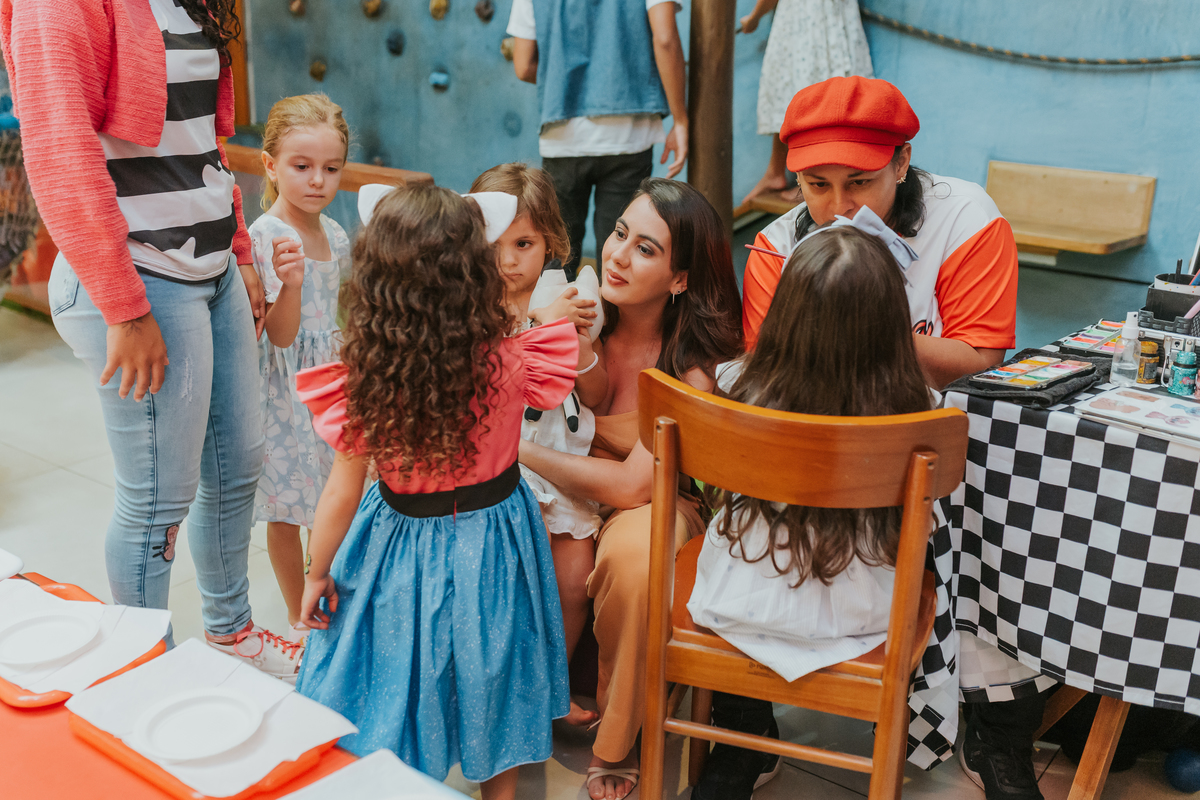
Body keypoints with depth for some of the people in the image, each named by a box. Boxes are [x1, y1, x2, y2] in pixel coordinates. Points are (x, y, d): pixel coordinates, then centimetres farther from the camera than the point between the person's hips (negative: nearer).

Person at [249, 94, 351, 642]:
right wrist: (290, 281, -39)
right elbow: (280, 334, -23)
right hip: (286, 387, -7)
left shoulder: (335, 235, 4)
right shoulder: (265, 236, -19)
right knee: (286, 512, 7)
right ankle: (299, 621, 23)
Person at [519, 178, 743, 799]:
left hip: (661, 504, -3)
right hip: (567, 488, 4)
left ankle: (614, 747, -11)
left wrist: (521, 449, -21)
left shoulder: (698, 363, -19)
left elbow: (632, 486, -23)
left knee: (632, 551, -35)